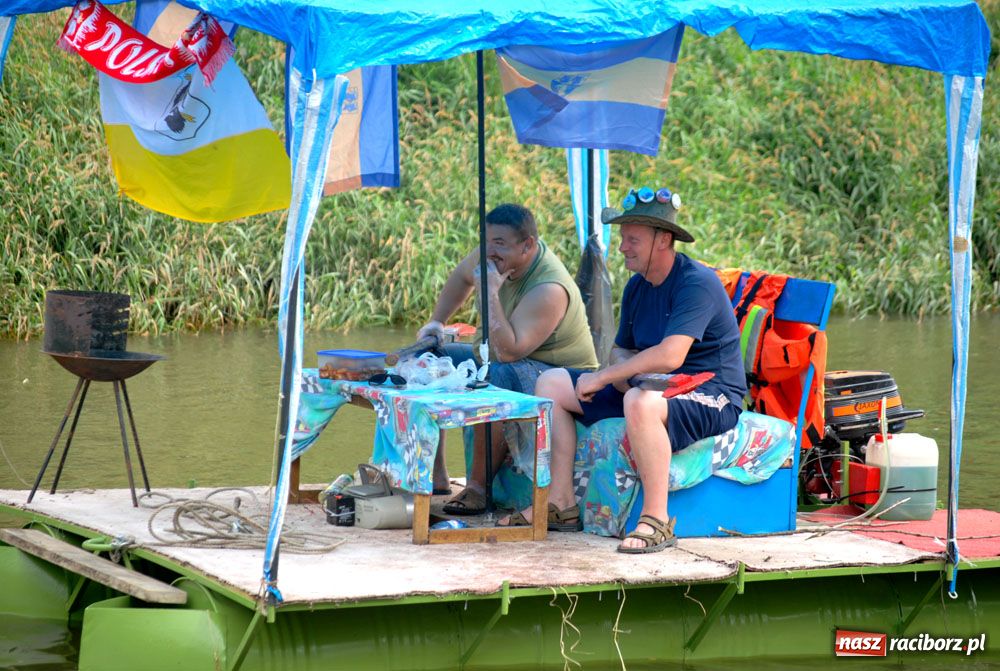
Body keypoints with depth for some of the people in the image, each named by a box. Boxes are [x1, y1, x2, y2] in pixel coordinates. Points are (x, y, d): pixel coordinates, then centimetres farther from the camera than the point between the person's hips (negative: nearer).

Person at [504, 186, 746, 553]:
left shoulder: (697, 283, -20)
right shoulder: (637, 286, 9)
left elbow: (670, 356, -31)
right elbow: (622, 351, 16)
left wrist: (602, 377, -23)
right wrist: (621, 378, -9)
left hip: (712, 400, -10)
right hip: (654, 388, 10)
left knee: (641, 402, -42)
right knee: (551, 384, 7)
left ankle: (656, 520, -34)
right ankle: (561, 501, 4)